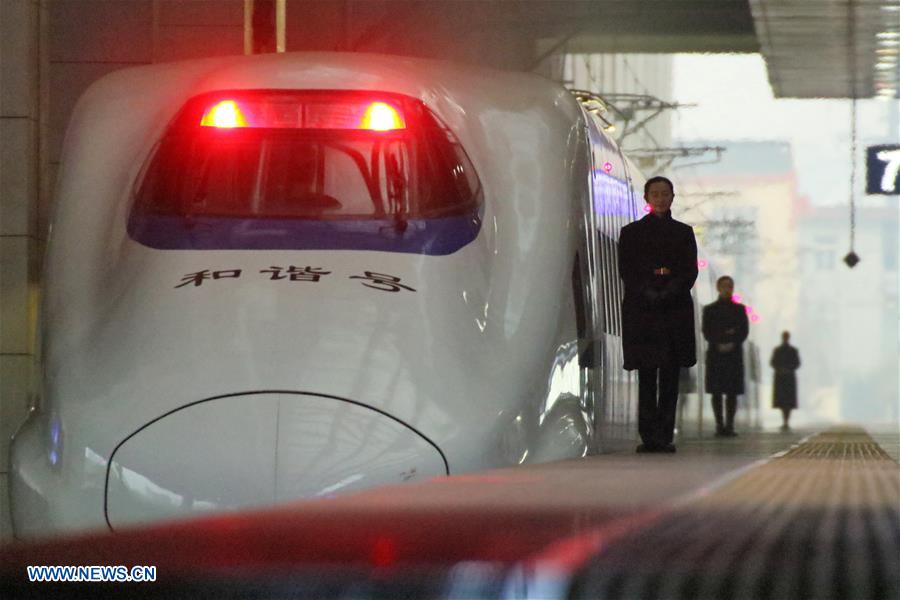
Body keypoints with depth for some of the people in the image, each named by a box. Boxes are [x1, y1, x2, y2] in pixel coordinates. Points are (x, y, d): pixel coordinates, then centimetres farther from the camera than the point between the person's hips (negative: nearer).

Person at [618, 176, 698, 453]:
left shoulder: (683, 232, 13)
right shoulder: (631, 232, 10)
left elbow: (690, 271, 5)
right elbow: (626, 271, 1)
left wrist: (669, 292, -13)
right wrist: (648, 293, -15)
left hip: (675, 308, 1)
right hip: (641, 310, -1)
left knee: (670, 378, -2)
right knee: (647, 376, -6)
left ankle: (665, 436, -1)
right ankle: (648, 437, -9)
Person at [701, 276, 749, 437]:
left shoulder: (739, 309, 12)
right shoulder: (709, 309, 10)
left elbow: (744, 331, 4)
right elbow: (706, 332, 1)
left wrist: (732, 344, -13)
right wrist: (719, 344, -15)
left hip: (734, 353, 0)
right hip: (715, 354, 0)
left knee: (732, 392, -4)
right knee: (716, 392, -4)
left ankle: (729, 425, -4)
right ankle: (720, 425, -2)